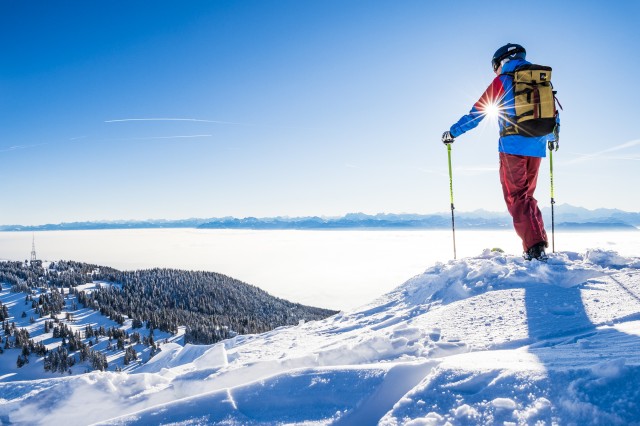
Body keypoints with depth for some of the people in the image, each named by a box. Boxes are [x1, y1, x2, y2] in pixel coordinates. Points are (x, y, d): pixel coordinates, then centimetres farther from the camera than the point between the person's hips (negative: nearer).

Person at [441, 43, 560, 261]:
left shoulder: (501, 81, 3)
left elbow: (477, 112, 2)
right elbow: (553, 114, 25)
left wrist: (452, 132, 11)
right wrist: (554, 136, 43)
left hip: (512, 147, -5)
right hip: (537, 147, 5)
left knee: (516, 197, -2)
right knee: (526, 196, 15)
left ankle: (534, 248, -12)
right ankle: (539, 246, 9)